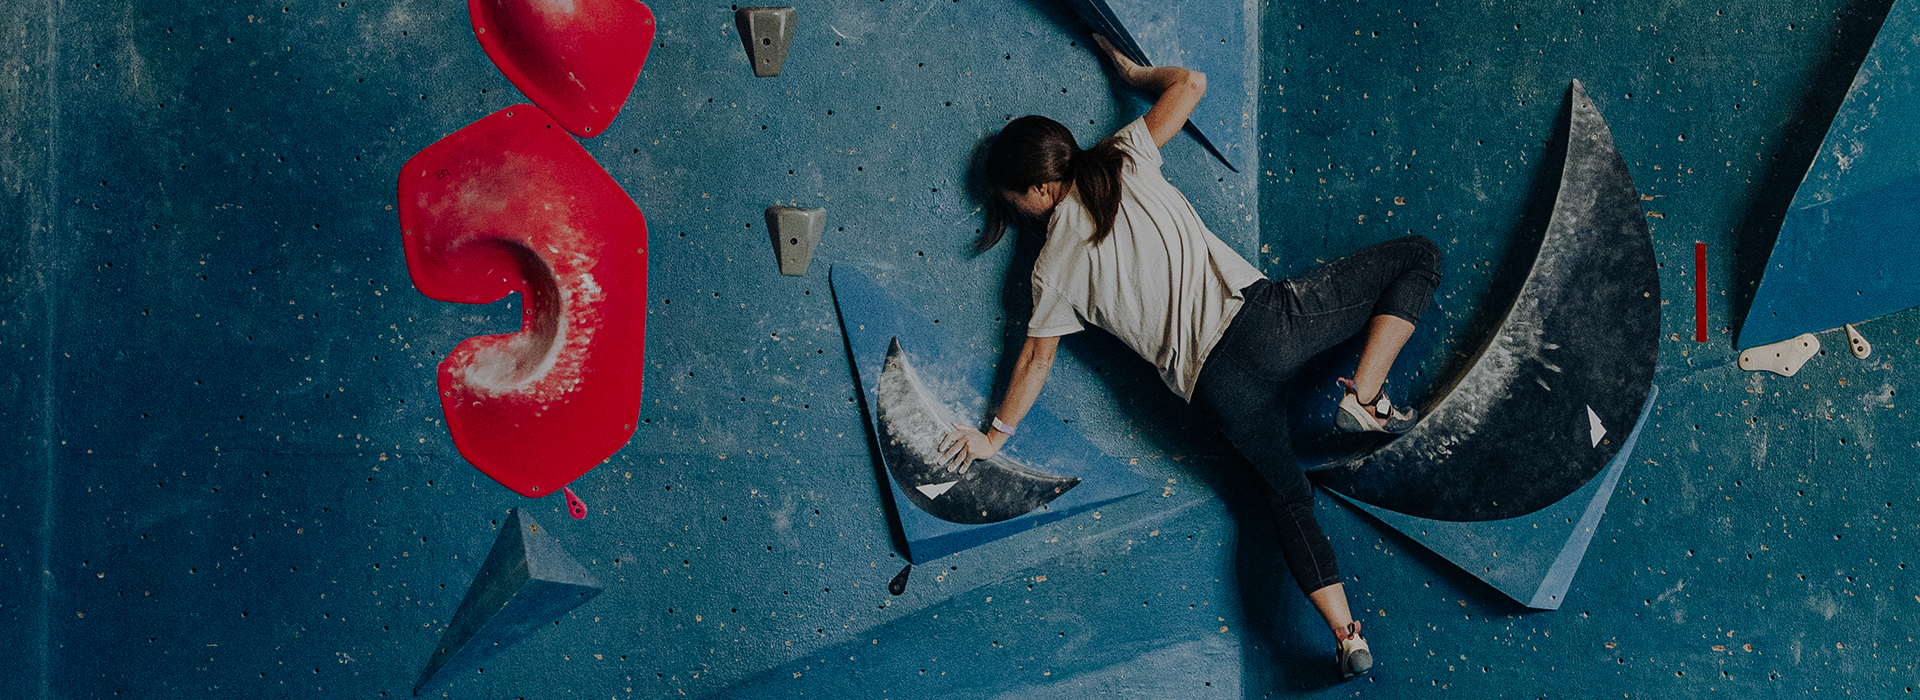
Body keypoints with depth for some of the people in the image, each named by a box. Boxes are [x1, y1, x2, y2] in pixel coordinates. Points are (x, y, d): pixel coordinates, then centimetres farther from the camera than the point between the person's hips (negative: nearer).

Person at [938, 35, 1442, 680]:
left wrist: (995, 435, 25)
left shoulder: (1053, 268, 7)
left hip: (1214, 383, 0)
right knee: (1418, 257, 18)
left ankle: (1347, 635, 6)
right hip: (1264, 317, 0)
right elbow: (1189, 82, 18)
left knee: (1286, 491, 20)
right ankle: (1365, 399, 4)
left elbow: (1036, 360, 12)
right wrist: (1133, 72, 37)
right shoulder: (1125, 160, 9)